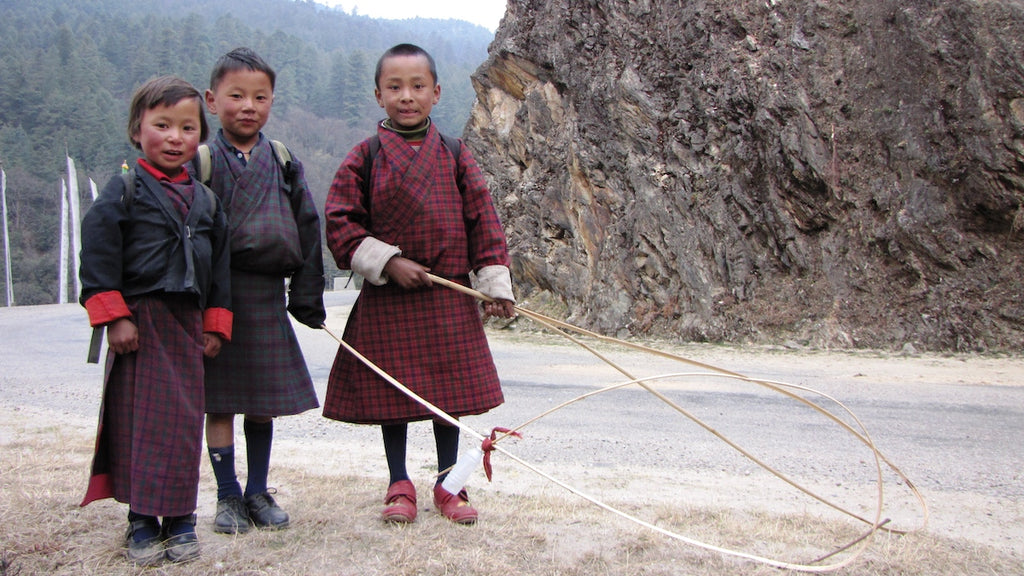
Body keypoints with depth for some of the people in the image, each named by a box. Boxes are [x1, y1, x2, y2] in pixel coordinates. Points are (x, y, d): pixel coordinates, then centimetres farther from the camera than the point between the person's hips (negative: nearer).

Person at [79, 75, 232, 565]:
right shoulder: (124, 191, -3)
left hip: (188, 323, 4)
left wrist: (216, 324, 11)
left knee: (185, 421, 5)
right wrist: (114, 317, -13)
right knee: (140, 419, 0)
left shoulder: (205, 200, 13)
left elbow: (219, 264, 16)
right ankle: (142, 520, 12)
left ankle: (180, 518, 16)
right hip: (140, 321, -4)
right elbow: (97, 255, -8)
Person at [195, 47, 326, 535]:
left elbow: (307, 231, 9)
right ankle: (228, 496, 18)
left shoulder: (282, 164, 7)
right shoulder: (202, 163, -2)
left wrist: (306, 298, 5)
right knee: (219, 402, 4)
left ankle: (258, 493, 24)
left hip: (266, 296, 3)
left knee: (263, 402, 11)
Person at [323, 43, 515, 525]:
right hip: (386, 301, -1)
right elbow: (340, 224, -5)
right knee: (391, 395, 8)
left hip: (449, 301, 2)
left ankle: (448, 484, 24)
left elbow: (484, 223, 5)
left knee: (449, 392, 9)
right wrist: (388, 262, -15)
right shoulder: (364, 158, -2)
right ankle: (399, 486, 24)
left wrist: (495, 285, 1)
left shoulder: (454, 158, 3)